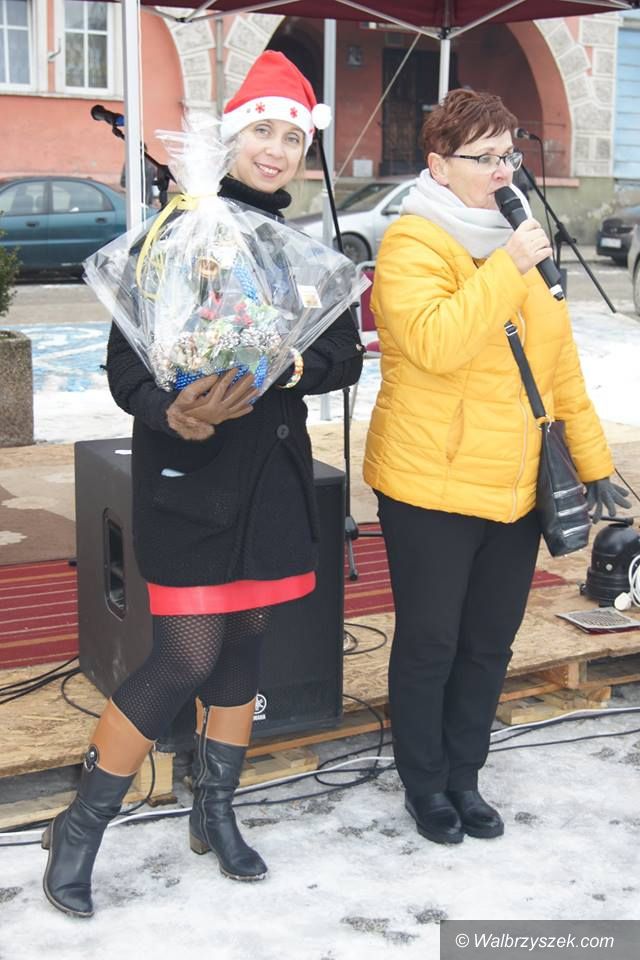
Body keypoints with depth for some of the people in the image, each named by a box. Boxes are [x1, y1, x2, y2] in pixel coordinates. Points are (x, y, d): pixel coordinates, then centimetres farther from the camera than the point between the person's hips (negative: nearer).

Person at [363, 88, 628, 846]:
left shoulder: (518, 240, 13)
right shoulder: (412, 243, -10)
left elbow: (559, 361, 16)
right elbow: (435, 342, -28)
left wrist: (591, 458, 15)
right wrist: (506, 267, -24)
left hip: (517, 490, 7)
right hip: (432, 488, -6)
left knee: (490, 642, 15)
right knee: (430, 642, 8)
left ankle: (464, 777, 33)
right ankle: (424, 785, 27)